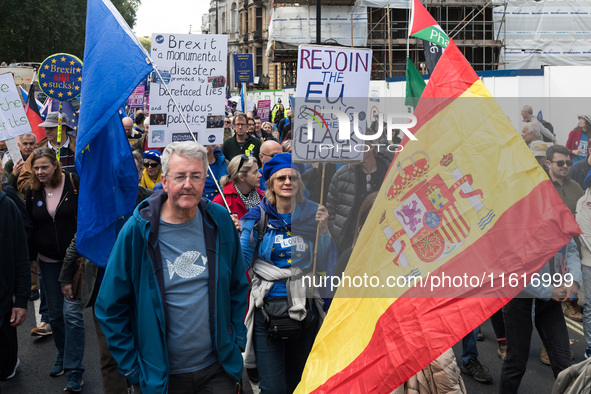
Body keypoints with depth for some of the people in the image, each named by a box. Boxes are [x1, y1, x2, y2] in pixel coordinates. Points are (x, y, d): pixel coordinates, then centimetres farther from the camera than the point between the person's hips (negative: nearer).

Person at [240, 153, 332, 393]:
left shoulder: (311, 214, 1)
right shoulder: (258, 216, -2)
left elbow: (323, 264, -1)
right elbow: (242, 263, -4)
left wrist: (323, 229, -13)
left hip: (305, 308, 2)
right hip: (268, 307, -2)